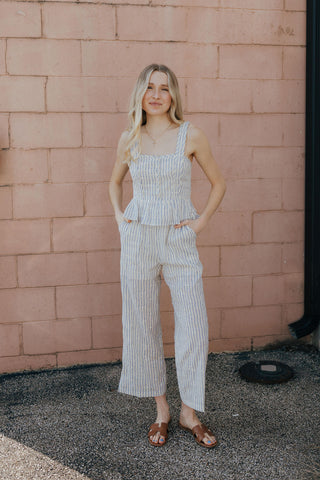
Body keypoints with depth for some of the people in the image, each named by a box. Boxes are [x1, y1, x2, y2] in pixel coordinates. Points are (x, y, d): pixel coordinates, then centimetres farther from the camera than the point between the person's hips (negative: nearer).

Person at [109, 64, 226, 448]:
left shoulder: (190, 135, -2)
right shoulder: (129, 139, 4)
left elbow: (218, 183, 8)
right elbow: (115, 181, 21)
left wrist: (201, 221, -1)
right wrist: (118, 216, 6)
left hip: (180, 242, -1)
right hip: (138, 240, 2)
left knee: (194, 329, -1)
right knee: (143, 326, 7)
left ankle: (189, 413, 19)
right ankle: (161, 410, 25)